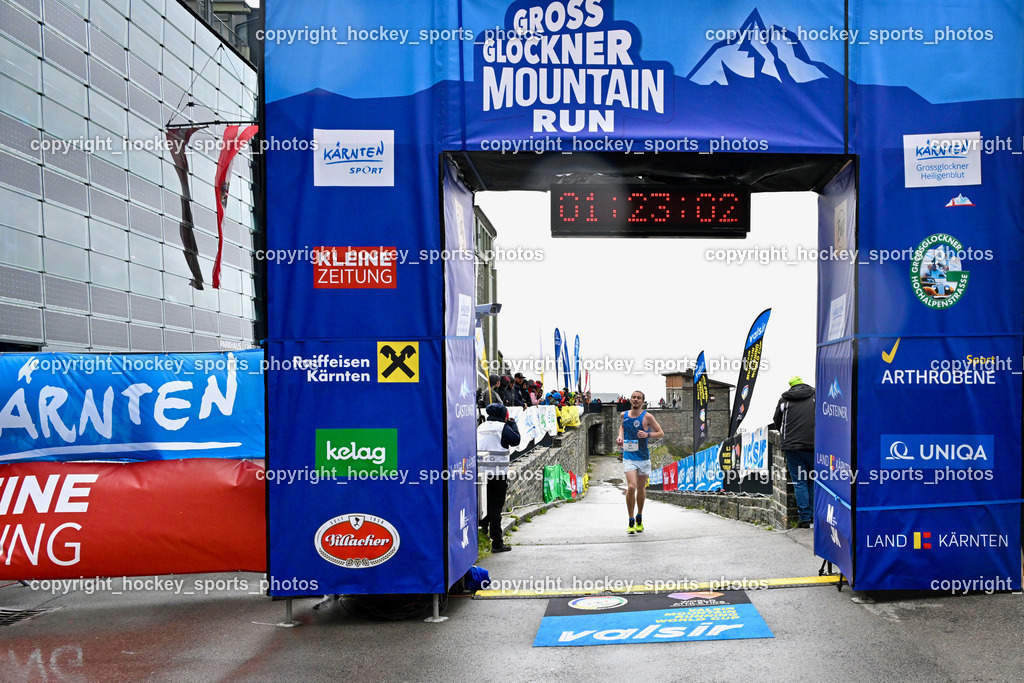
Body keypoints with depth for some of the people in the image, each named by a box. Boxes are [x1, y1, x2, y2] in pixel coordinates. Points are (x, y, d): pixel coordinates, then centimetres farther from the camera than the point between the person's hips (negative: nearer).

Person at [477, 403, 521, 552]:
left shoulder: (481, 427, 14)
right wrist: (513, 424, 9)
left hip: (480, 472, 6)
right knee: (496, 506, -2)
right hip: (497, 473, -6)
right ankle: (496, 543, 2)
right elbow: (516, 440, -6)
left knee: (484, 505, 16)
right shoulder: (502, 427, -6)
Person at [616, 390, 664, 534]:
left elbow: (661, 433, -1)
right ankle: (631, 521, -7)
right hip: (629, 457, 0)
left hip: (643, 457, 0)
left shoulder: (647, 416, -6)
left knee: (641, 489, 12)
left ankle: (639, 517, 35)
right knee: (631, 487, -17)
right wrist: (620, 436, 7)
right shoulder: (624, 415, 3)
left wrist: (647, 434, -18)